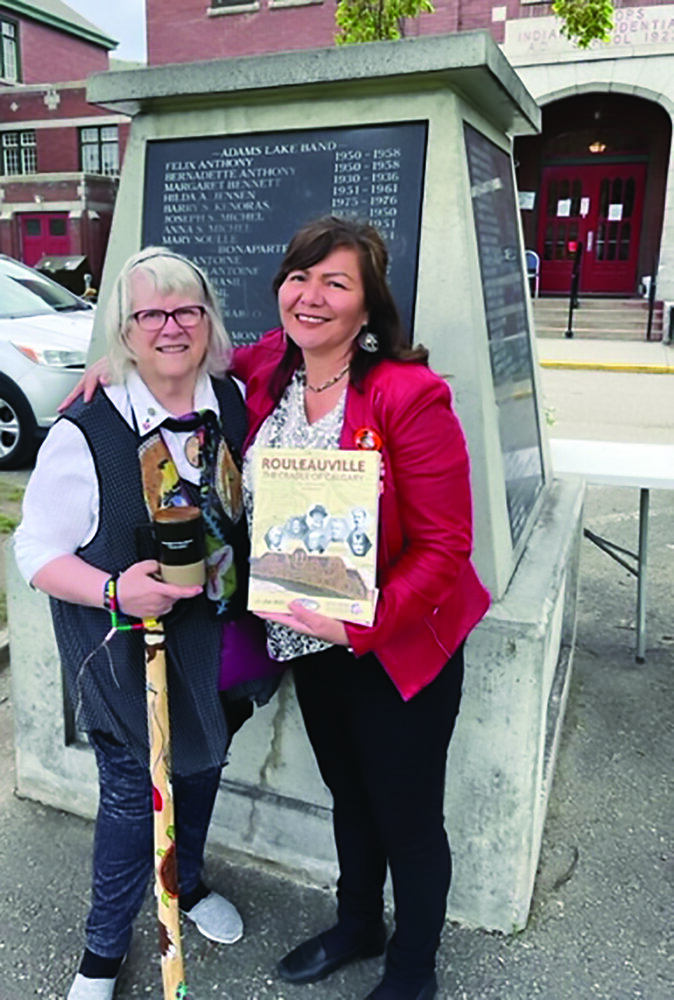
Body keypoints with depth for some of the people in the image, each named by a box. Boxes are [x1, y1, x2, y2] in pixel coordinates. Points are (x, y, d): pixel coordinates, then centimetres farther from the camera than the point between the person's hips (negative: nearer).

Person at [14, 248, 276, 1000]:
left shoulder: (233, 406, -4)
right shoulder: (85, 431, -18)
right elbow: (37, 551, -13)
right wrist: (115, 591, -29)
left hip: (216, 638, 5)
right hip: (130, 650, -4)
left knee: (201, 767, 24)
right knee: (134, 793, 10)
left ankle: (186, 884, 55)